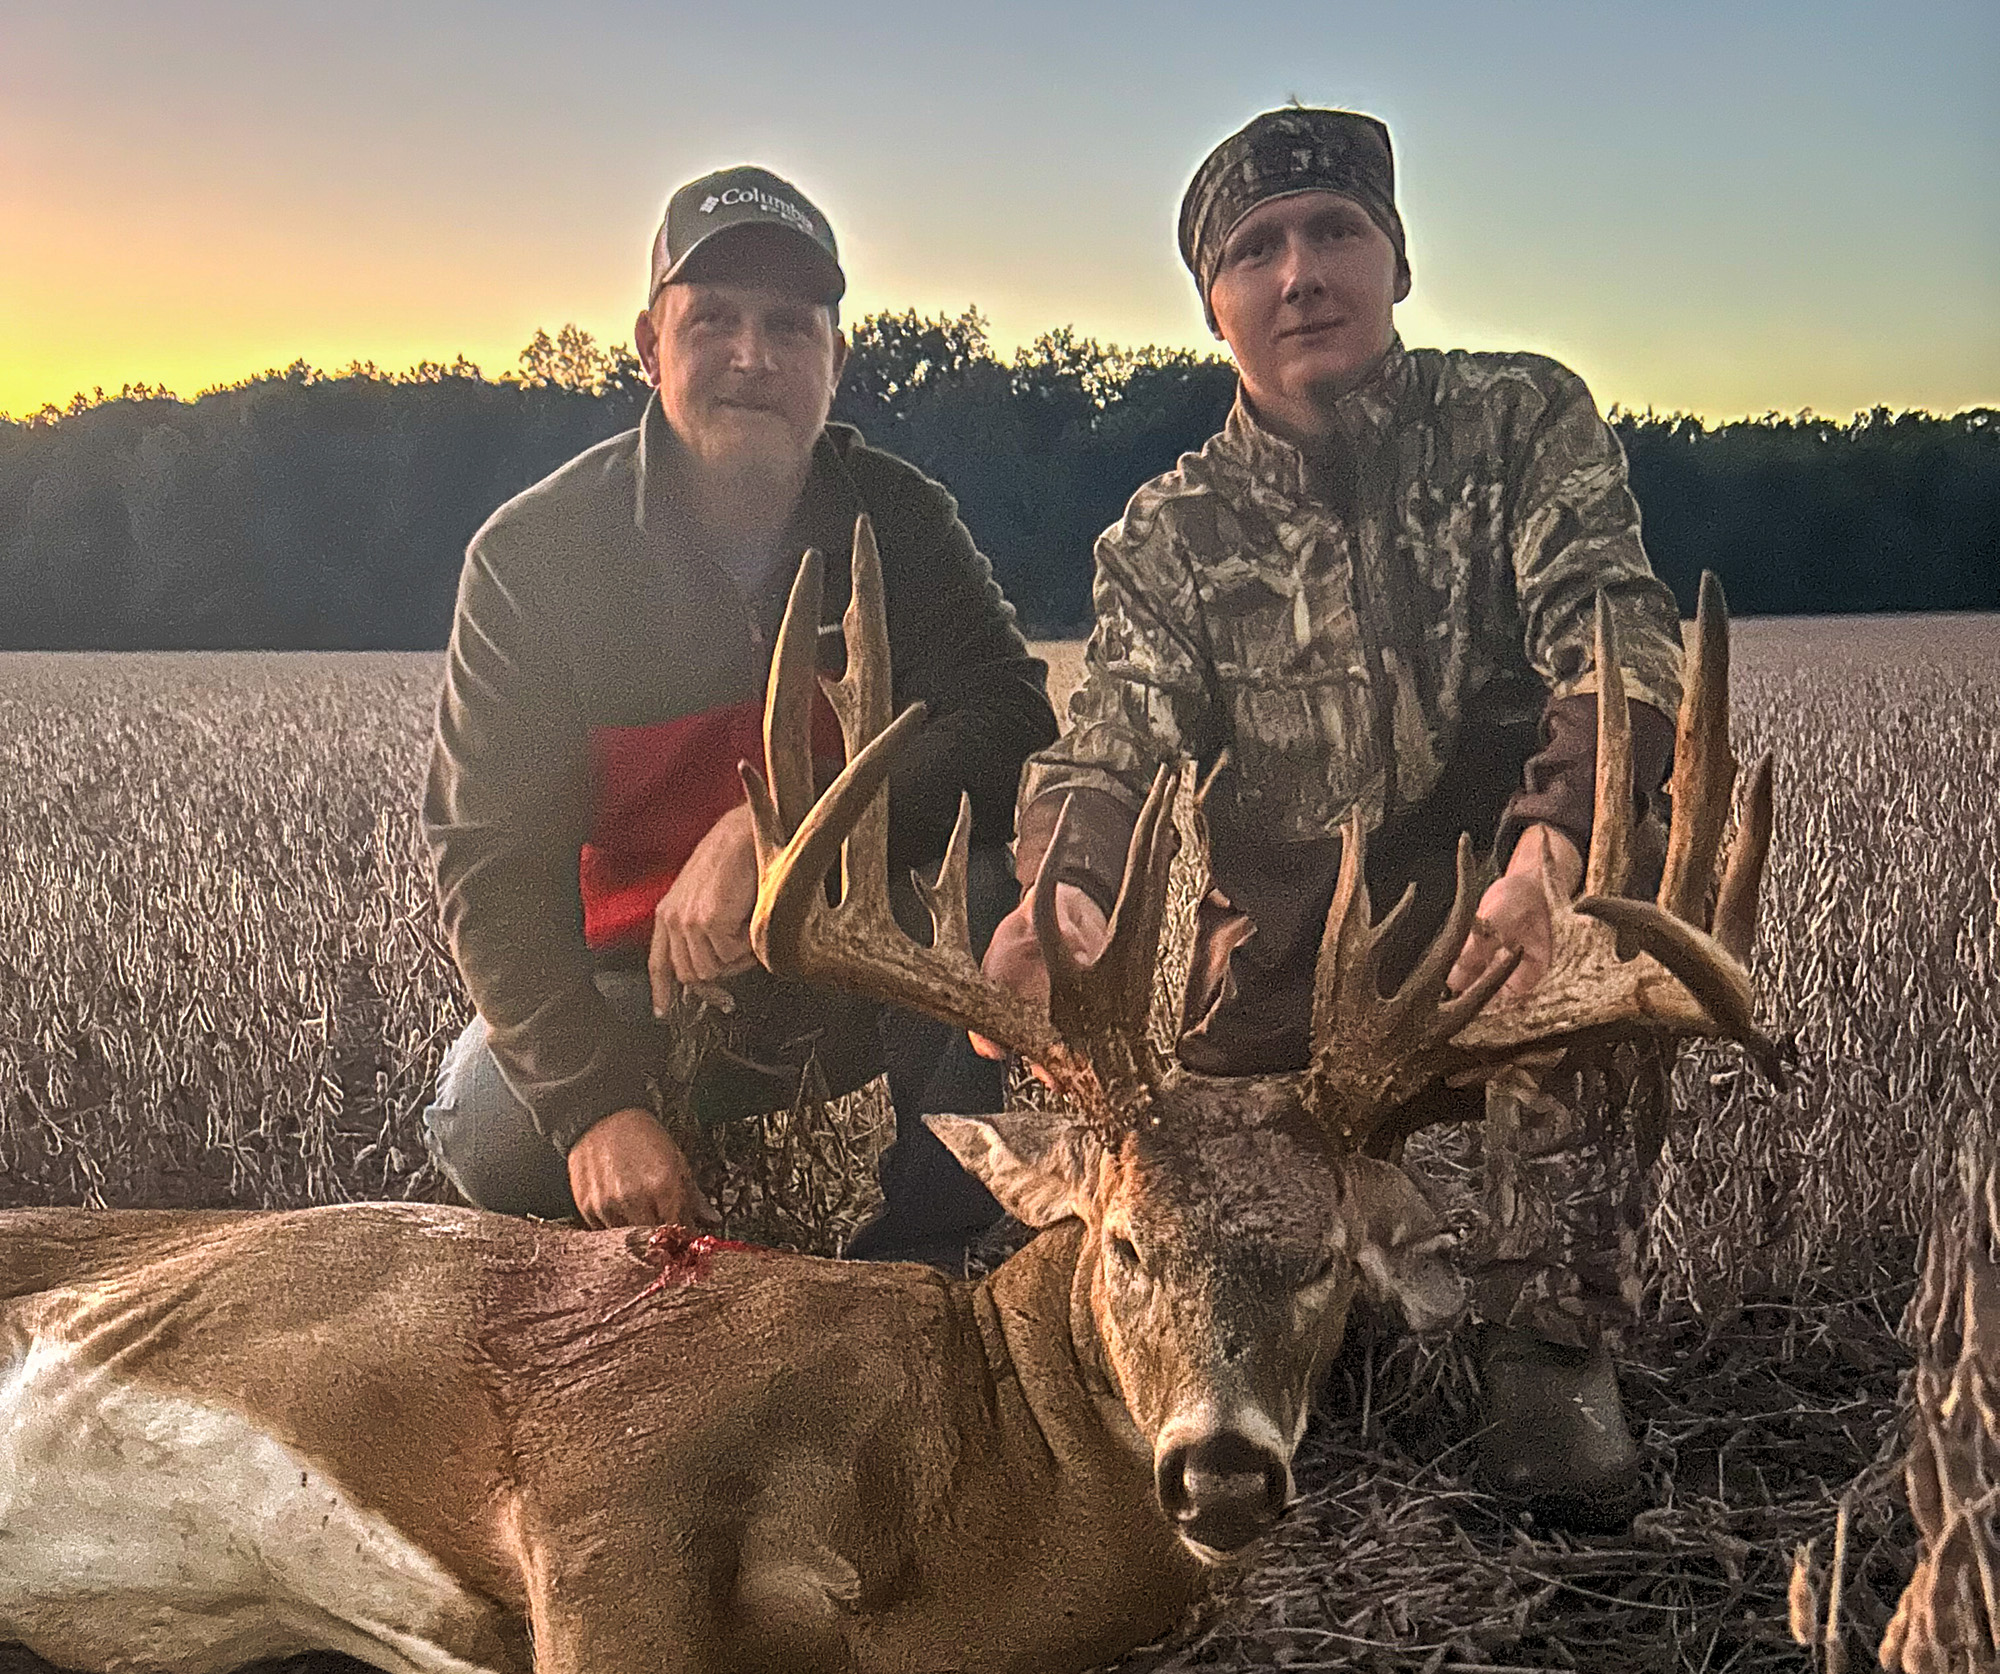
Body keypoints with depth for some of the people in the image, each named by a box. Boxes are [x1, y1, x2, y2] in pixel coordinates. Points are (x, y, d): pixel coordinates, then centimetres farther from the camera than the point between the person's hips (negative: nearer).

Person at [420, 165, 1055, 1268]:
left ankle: (913, 1263, -13)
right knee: (489, 1134, -29)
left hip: (859, 968, 1)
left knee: (990, 877, -29)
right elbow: (493, 859, -16)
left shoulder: (903, 523, -5)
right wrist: (595, 1102, -31)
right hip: (640, 986, -1)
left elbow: (1016, 731, -18)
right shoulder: (530, 554, -11)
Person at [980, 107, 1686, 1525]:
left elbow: (1614, 637, -17)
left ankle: (1553, 1342, -23)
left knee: (1609, 859, -34)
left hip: (1506, 936, -1)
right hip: (1281, 989, 2)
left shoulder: (1523, 424, 0)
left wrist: (1560, 840, -40)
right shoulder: (1168, 537, 5)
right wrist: (1064, 890, -37)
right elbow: (1120, 739, -11)